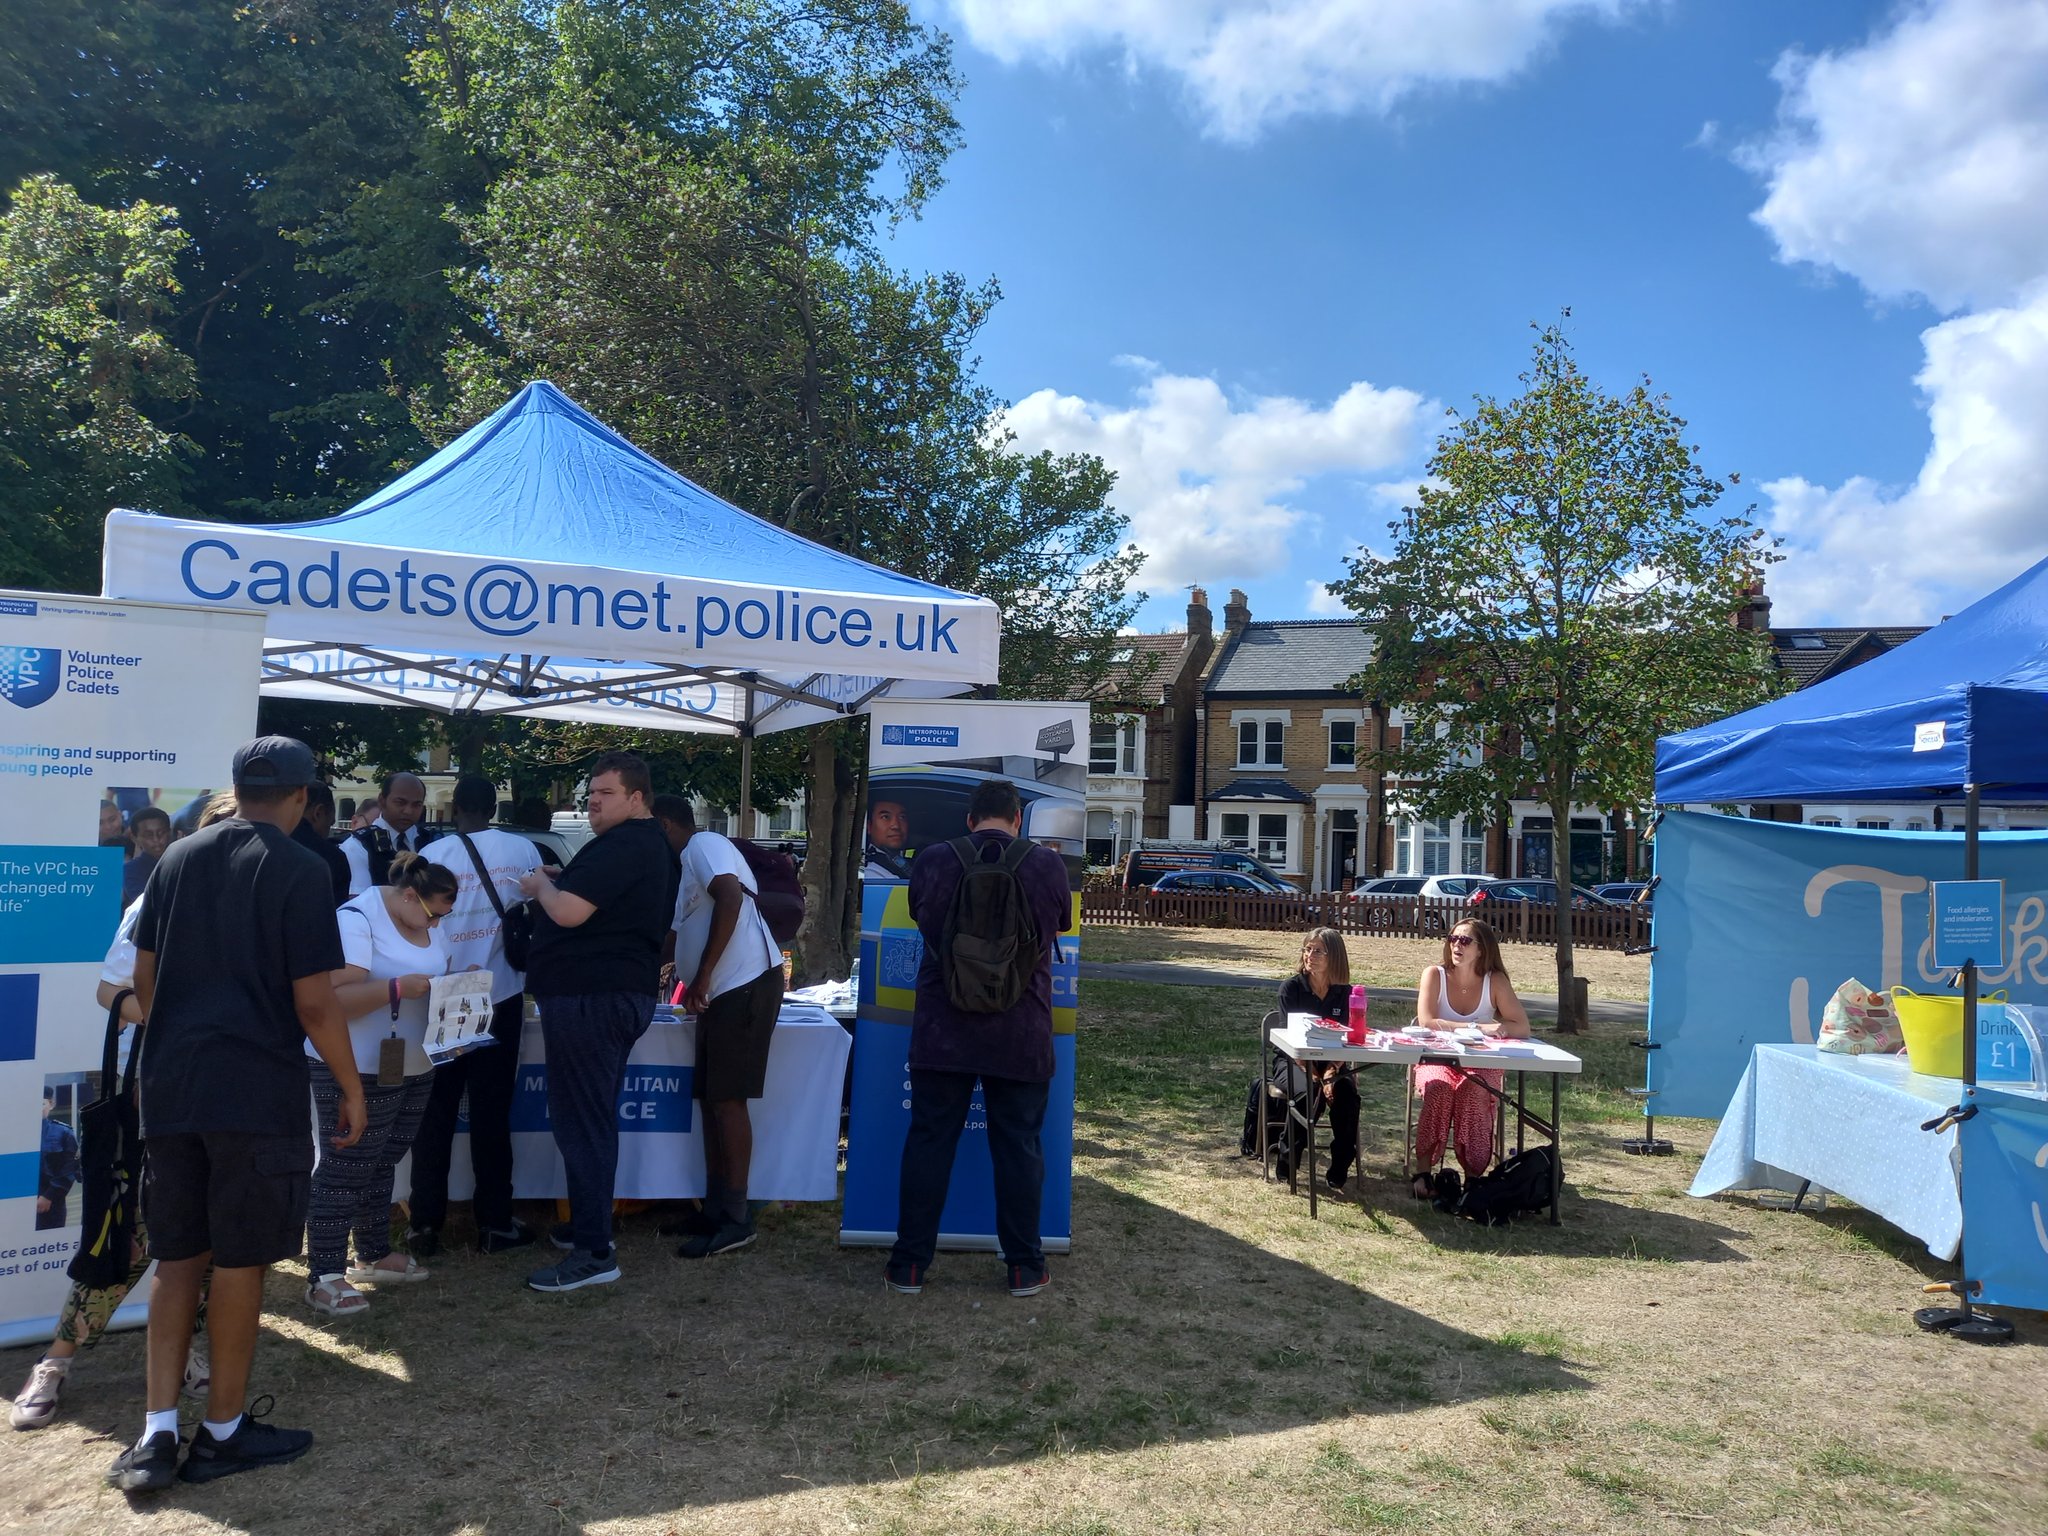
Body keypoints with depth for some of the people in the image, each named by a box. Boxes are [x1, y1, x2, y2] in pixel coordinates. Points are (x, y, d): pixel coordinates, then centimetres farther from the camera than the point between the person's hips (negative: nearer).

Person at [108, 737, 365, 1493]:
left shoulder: (177, 858, 8)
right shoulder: (300, 870, -10)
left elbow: (144, 979, 13)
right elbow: (313, 1004, -13)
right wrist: (352, 1088, -2)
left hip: (169, 1086, 6)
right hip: (256, 1090, -6)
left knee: (178, 1258, 14)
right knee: (240, 1260, 6)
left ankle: (158, 1433, 14)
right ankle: (222, 1432, 17)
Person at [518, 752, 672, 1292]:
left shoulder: (622, 845, -18)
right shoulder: (647, 843, 17)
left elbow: (569, 911, -25)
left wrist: (540, 883, -5)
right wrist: (559, 878, 9)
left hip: (591, 997, -11)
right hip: (618, 992, 11)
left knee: (580, 1120, -7)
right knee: (593, 1118, 19)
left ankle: (593, 1252, -3)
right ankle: (589, 1224, 30)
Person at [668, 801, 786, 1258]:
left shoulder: (704, 845, -6)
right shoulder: (690, 860, 24)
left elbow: (731, 898, -23)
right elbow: (687, 933, 34)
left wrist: (703, 975, -23)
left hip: (746, 984, -10)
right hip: (722, 991, 10)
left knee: (727, 1100, -7)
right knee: (712, 1098, 11)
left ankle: (735, 1219, -2)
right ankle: (715, 1209, 19)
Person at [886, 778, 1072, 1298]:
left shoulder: (932, 862, -5)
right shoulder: (1048, 866, -7)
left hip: (942, 1031, 0)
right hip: (1020, 1035, 0)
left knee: (928, 1142, 9)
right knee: (1019, 1148, 10)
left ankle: (909, 1265, 15)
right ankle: (1024, 1267, 19)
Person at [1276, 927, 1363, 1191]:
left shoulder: (1344, 993, 2)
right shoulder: (1291, 988, -6)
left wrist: (1332, 1070, -22)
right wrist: (1316, 1076, -24)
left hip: (1333, 1063, 2)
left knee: (1347, 1090, -30)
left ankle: (1339, 1170, -18)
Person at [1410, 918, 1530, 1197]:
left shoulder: (1495, 981, -3)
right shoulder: (1435, 975, -6)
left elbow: (1522, 1027, -6)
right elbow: (1426, 1022, -18)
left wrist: (1498, 1030, -25)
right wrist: (1479, 1027, -24)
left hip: (1482, 1063, 1)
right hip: (1437, 1059, -1)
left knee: (1473, 1091, -32)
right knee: (1439, 1088, -33)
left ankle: (1474, 1175, -22)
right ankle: (1423, 1172, -26)